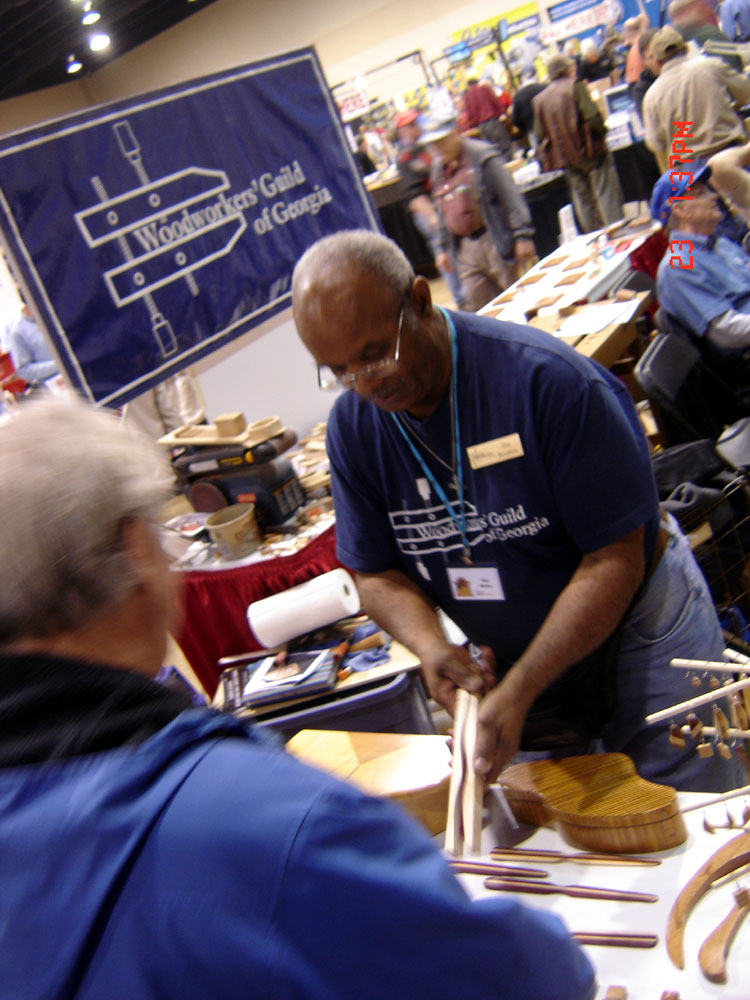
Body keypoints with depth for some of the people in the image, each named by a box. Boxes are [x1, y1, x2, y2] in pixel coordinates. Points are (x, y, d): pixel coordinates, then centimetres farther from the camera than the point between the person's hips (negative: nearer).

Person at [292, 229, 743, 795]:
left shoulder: (547, 379, -27)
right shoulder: (352, 427, -10)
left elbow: (614, 561, -23)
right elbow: (377, 573, -1)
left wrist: (518, 693, -29)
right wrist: (430, 646, -22)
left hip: (636, 626, -3)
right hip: (509, 664, 4)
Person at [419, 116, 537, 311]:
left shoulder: (482, 156, -7)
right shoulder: (438, 167, 14)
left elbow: (511, 197, -10)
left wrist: (523, 236, -16)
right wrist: (444, 249, 20)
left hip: (494, 241, -6)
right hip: (465, 249, 6)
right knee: (478, 305, 3)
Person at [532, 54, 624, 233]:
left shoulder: (539, 99, 9)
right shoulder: (575, 86, -6)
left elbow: (540, 137, 8)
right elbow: (593, 118, -17)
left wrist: (547, 161, 14)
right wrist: (601, 131, 0)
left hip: (565, 158, 5)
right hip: (589, 151, -5)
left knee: (584, 201, 12)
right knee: (607, 193, 0)